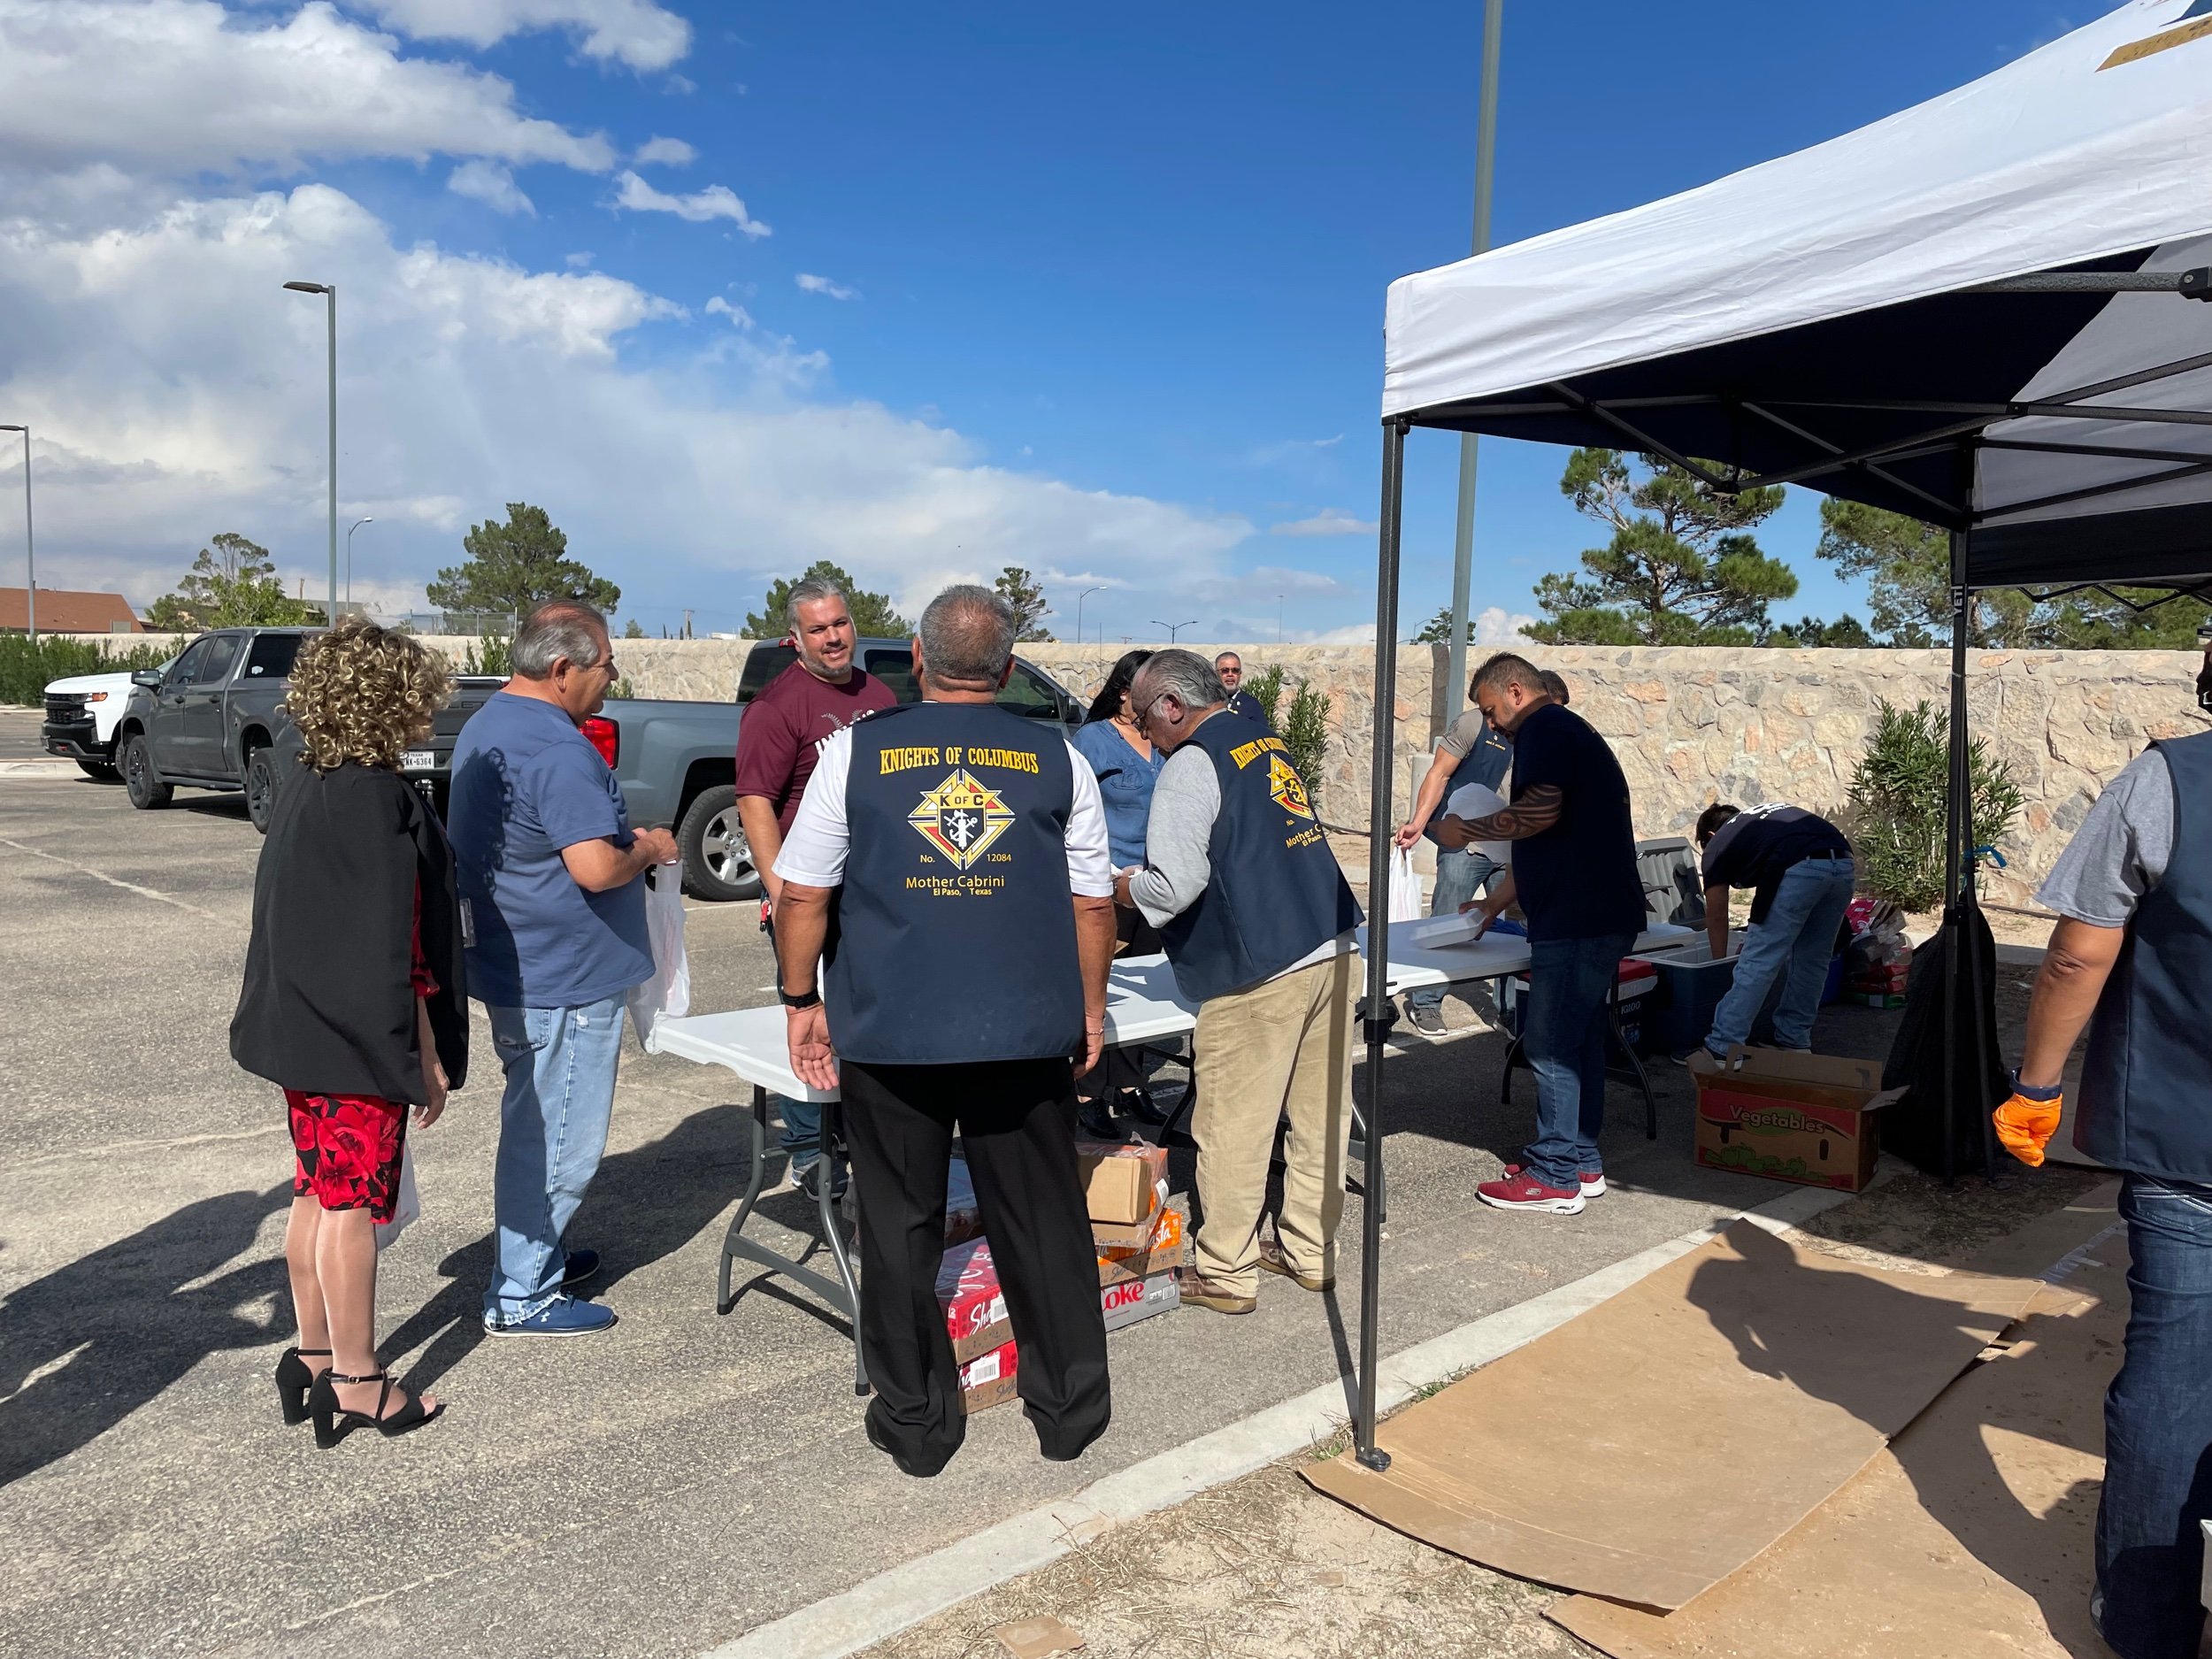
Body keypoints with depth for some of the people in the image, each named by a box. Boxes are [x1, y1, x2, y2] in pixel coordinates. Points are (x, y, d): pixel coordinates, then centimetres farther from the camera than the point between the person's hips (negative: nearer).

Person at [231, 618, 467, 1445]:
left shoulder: (300, 788, 6)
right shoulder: (381, 799, -21)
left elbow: (293, 920, 13)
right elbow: (396, 948, -21)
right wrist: (424, 1056, -13)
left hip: (299, 1029, 8)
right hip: (361, 1041, -8)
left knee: (316, 1192, 17)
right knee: (353, 1201, 2)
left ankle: (313, 1356, 30)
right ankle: (356, 1381, 15)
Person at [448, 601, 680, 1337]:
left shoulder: (485, 728, 10)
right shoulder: (558, 750, -24)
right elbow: (595, 867, -31)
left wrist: (623, 840, 14)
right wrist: (649, 848, -11)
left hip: (513, 966, 10)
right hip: (563, 977, -10)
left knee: (535, 1124, 22)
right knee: (558, 1139, 2)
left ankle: (533, 1255, 36)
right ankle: (520, 1297, 12)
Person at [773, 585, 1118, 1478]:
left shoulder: (857, 750, -2)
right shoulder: (1057, 759, 1)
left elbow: (802, 894, -2)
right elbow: (1093, 904, 4)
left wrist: (803, 1001, 10)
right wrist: (1089, 1006, 17)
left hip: (888, 1035, -1)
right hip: (1027, 1035, 1)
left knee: (901, 1228, 13)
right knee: (1042, 1221, 14)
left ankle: (916, 1423, 23)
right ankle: (1069, 1407, 26)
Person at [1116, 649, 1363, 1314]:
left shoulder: (1192, 765, -9)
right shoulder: (1269, 744, 15)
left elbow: (1176, 884, -17)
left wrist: (1128, 889, 4)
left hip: (1260, 973, -8)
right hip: (1334, 952, 8)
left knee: (1232, 1129, 4)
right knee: (1319, 1116, 14)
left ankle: (1225, 1273, 15)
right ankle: (1310, 1252, 27)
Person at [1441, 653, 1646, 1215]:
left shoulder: (1544, 729, -10)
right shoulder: (1572, 732, 23)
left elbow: (1540, 811, -27)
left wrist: (1466, 829, -13)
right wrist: (1496, 900, 26)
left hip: (1578, 921, -11)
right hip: (1599, 916, 11)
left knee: (1551, 1044, -4)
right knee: (1579, 1040, 16)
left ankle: (1555, 1179, 3)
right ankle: (1582, 1164, 24)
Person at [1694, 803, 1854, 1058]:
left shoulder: (1717, 845, 21)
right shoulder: (1771, 812, 38)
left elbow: (1716, 915, 24)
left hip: (1800, 871, -6)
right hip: (1844, 867, 6)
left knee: (1759, 962, -2)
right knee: (1812, 959, 19)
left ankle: (1723, 1048, -2)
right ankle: (1795, 1041, 28)